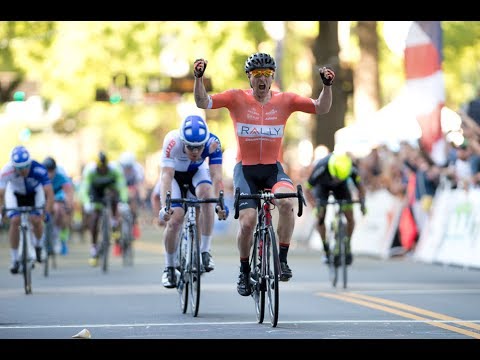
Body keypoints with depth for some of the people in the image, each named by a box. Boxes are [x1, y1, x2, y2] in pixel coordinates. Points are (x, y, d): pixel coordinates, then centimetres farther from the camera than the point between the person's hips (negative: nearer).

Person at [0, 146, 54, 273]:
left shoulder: (39, 170, -38)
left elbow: (49, 193, -38)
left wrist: (47, 213, -49)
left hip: (34, 192, 0)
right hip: (15, 193, 0)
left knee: (36, 220, -19)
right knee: (15, 221, -18)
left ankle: (38, 246, 13)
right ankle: (15, 260, -5)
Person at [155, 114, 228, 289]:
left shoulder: (213, 143, -32)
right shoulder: (172, 141, -37)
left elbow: (216, 176, -36)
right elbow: (166, 176, -43)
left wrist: (219, 203, -50)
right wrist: (164, 206, -55)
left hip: (197, 172, 1)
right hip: (175, 174, -1)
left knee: (206, 194, -32)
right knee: (174, 220, -18)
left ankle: (205, 251, -21)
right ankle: (169, 268, 4)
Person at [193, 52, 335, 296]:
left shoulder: (284, 101, -1)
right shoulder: (236, 98, -4)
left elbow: (321, 108, -5)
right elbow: (203, 102, -12)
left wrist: (327, 85, -22)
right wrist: (199, 77, -27)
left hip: (274, 169, 1)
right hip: (245, 169, -1)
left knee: (287, 201, -30)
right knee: (247, 221, -15)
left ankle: (282, 260, -15)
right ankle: (244, 272, 11)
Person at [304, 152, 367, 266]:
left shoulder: (352, 168, -35)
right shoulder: (321, 168, -40)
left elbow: (360, 186, -17)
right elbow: (307, 190, -26)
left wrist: (362, 202, -33)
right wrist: (315, 205, -41)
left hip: (341, 187, 1)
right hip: (322, 185, -1)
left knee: (350, 216, -13)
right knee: (320, 217, -17)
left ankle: (347, 247, 9)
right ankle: (326, 250, 2)